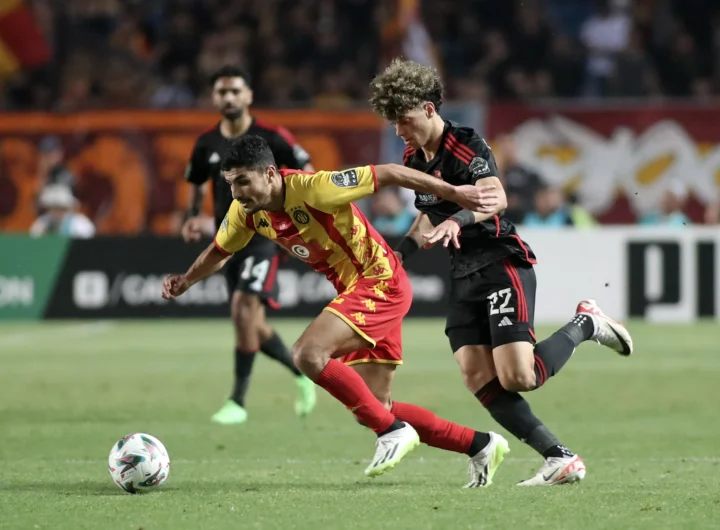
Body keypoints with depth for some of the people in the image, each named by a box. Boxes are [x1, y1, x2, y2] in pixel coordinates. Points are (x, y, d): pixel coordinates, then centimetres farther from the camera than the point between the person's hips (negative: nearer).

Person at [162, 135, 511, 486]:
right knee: (373, 408, 8)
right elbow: (220, 251, 19)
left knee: (308, 354, -26)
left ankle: (392, 431, -14)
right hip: (353, 289, 9)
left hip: (381, 284, -9)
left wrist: (454, 193, -18)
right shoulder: (246, 211, -2)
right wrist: (184, 281, 5)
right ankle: (480, 446, 20)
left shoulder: (312, 189, -25)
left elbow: (387, 174, -20)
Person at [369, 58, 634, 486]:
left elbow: (496, 197, -32)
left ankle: (585, 325, 9)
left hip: (503, 263, -8)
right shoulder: (415, 158, 11)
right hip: (464, 275, 8)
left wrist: (458, 220, -48)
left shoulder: (466, 145, -14)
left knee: (518, 378, -18)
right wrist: (398, 255, 26)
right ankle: (560, 458, -6)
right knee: (479, 381, -8)